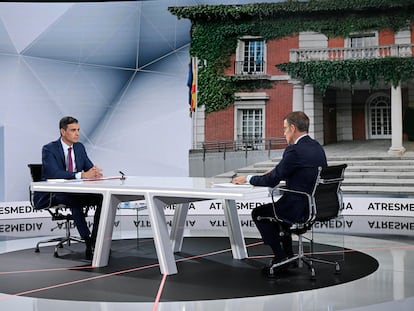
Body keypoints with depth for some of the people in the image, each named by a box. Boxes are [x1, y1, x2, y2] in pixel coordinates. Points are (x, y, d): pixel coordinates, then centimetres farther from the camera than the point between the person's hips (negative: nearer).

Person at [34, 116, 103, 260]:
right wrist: (82, 175, -37)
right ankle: (88, 242, -31)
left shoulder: (80, 147, 8)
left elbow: (89, 167, 5)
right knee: (75, 201, -37)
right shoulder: (49, 149, -12)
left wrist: (95, 172, -22)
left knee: (102, 197, -19)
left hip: (74, 192, 6)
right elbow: (54, 173, -27)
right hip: (51, 195, -6)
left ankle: (95, 241, -18)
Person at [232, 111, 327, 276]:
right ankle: (288, 255, 30)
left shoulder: (294, 150, -18)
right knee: (278, 208, 32)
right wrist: (276, 171, 15)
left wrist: (247, 179, 0)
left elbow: (272, 181, -14)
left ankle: (281, 258, 13)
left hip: (301, 209, -9)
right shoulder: (316, 146, 9)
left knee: (259, 213, 11)